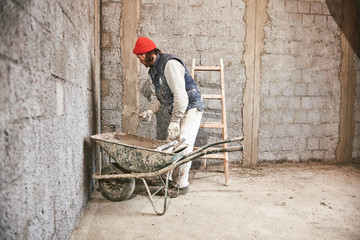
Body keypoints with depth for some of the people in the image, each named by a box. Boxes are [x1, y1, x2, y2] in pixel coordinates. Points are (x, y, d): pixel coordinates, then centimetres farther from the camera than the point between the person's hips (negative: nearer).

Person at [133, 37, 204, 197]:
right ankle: (173, 179, 19)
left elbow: (180, 95, -27)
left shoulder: (170, 64, -21)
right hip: (177, 110, 10)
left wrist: (175, 121, -27)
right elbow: (157, 95, 14)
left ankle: (181, 185, -1)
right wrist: (151, 110, -5)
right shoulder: (153, 69, 11)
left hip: (190, 108, -9)